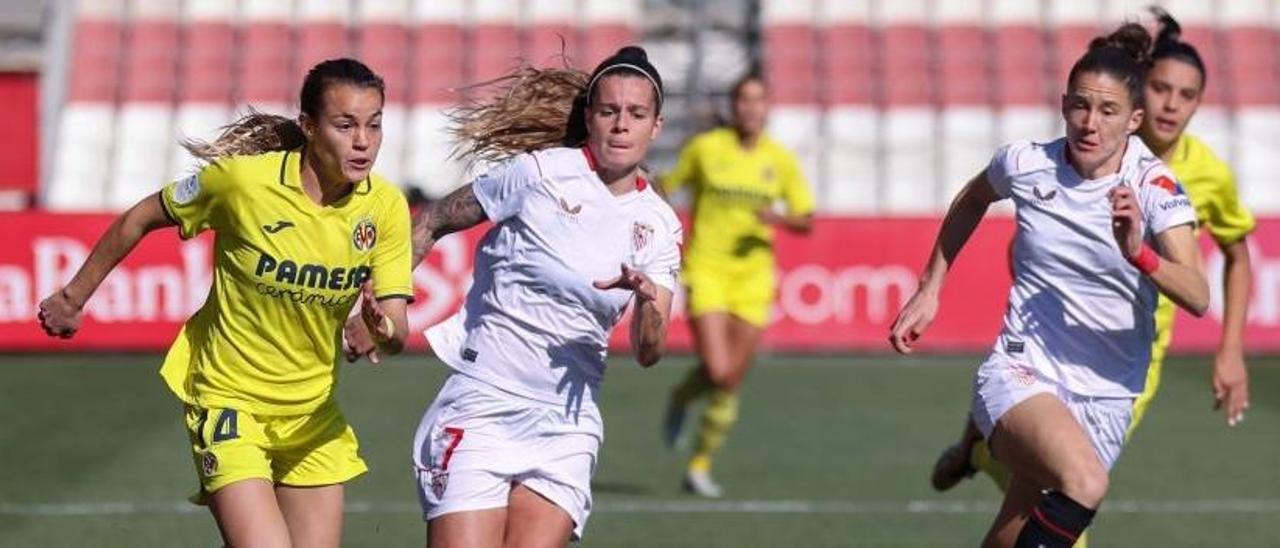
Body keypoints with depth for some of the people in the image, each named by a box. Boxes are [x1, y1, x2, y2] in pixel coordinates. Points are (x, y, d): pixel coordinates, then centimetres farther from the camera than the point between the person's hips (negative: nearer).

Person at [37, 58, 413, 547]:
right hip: (228, 400, -5)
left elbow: (397, 335, -11)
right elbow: (139, 220, -2)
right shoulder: (241, 178, -19)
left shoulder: (385, 207, -10)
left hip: (313, 413, 5)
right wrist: (73, 298, 8)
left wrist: (383, 326, -36)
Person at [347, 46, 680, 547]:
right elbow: (432, 222, 6)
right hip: (481, 408, -3)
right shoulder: (539, 172, -5)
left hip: (568, 428, 3)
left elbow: (648, 352, 0)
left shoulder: (659, 225, 5)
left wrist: (646, 299, -21)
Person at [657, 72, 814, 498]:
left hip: (753, 275, 3)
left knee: (731, 382, 0)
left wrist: (780, 219, -13)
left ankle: (700, 465, 17)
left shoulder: (781, 161, 4)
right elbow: (668, 187, 11)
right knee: (716, 370, -18)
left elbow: (807, 220, 7)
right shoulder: (705, 148, -3)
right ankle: (680, 400, 18)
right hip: (706, 270, -3)